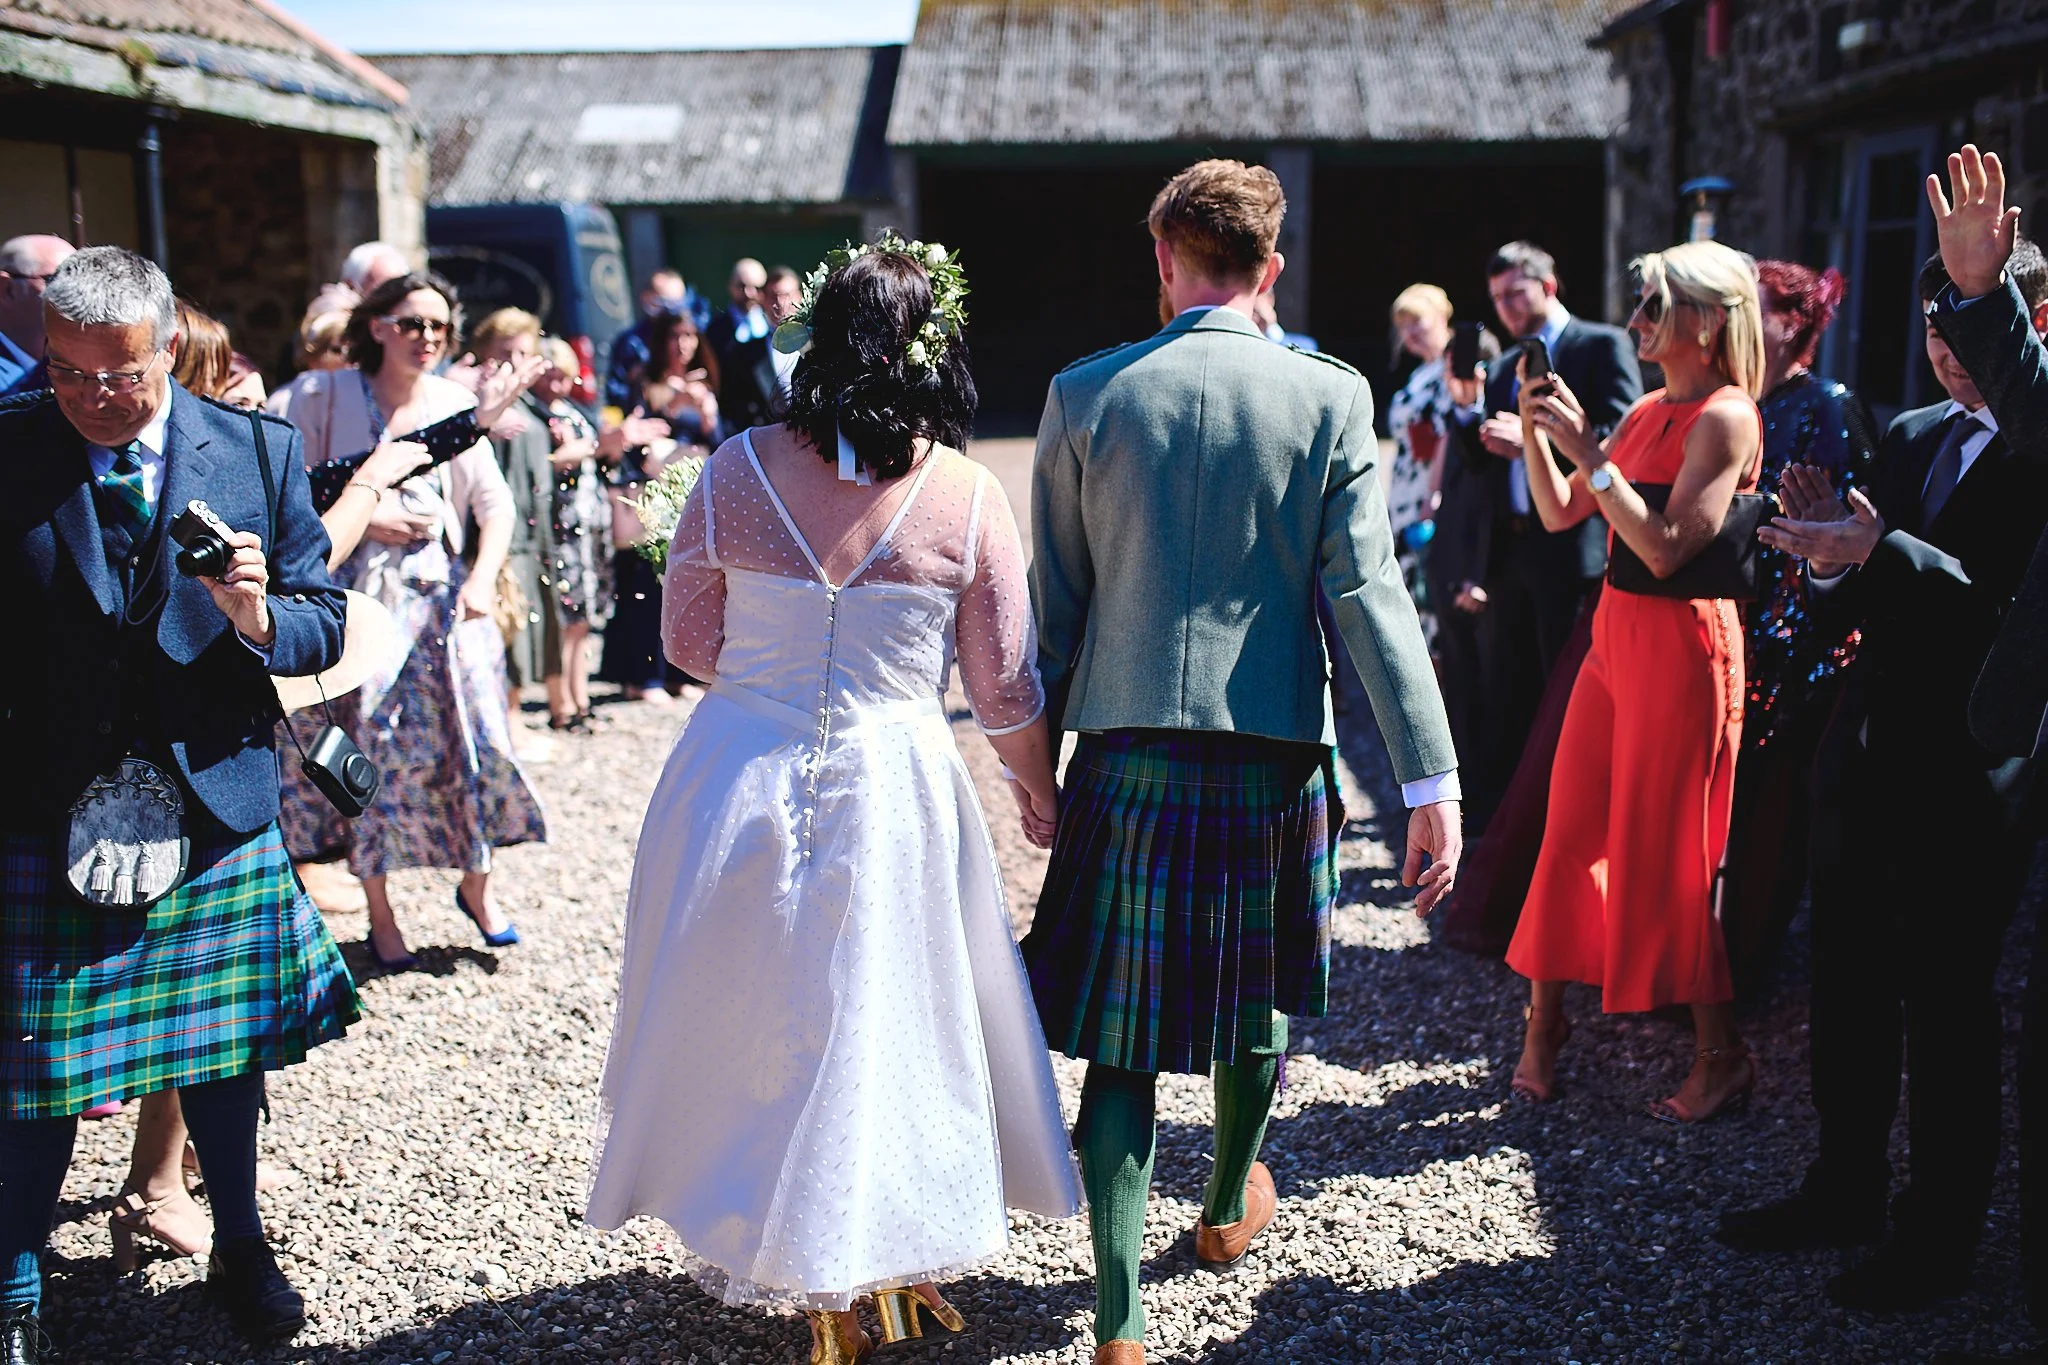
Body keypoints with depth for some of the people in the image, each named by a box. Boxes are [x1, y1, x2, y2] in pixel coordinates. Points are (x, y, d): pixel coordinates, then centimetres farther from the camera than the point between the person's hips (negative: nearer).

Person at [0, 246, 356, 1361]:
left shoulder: (258, 452, -1)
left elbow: (323, 628, 0)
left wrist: (257, 618, -20)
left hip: (216, 800, 1)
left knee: (223, 1048, 14)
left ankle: (237, 1246, 35)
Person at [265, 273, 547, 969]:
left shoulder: (455, 403, 6)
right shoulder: (325, 396, -1)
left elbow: (496, 502, 4)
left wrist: (483, 577, -10)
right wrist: (358, 517, -12)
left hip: (443, 596, 2)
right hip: (358, 592, -2)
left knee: (470, 730, -2)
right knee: (370, 746, 0)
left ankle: (476, 884, 18)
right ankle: (380, 914, 13)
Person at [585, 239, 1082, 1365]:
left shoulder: (738, 469, -7)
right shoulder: (969, 497, -9)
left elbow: (686, 641, 2)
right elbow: (1005, 690, -3)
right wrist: (1041, 798, 14)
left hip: (736, 779, 1)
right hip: (893, 787, -1)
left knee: (745, 1017, 18)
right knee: (885, 1022, 15)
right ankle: (896, 1261, 30)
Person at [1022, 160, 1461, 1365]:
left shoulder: (1085, 395, -1)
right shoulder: (1330, 397, -3)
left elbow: (1056, 597, 3)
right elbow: (1369, 593, -9)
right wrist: (1431, 779, -8)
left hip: (1126, 754, 0)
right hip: (1274, 752, 1)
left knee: (1122, 1032, 5)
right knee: (1257, 994, 23)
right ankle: (1230, 1207, 46)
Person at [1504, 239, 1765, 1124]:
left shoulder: (1725, 418, -12)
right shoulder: (1646, 412, 13)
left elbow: (1668, 548, -22)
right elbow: (1559, 516, 15)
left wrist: (1587, 449, -21)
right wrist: (1536, 429, 2)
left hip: (1681, 642, -8)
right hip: (1615, 632, 8)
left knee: (1666, 851, -2)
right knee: (1572, 829, 10)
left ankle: (1721, 1055, 11)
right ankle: (1545, 1019, 22)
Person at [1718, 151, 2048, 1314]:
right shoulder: (1911, 437, 11)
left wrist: (1878, 549, -30)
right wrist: (1833, 559, -10)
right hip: (1867, 759, 7)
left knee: (1948, 1008, 5)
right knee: (1850, 991, 17)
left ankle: (1942, 1235, 20)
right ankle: (1848, 1187, 33)